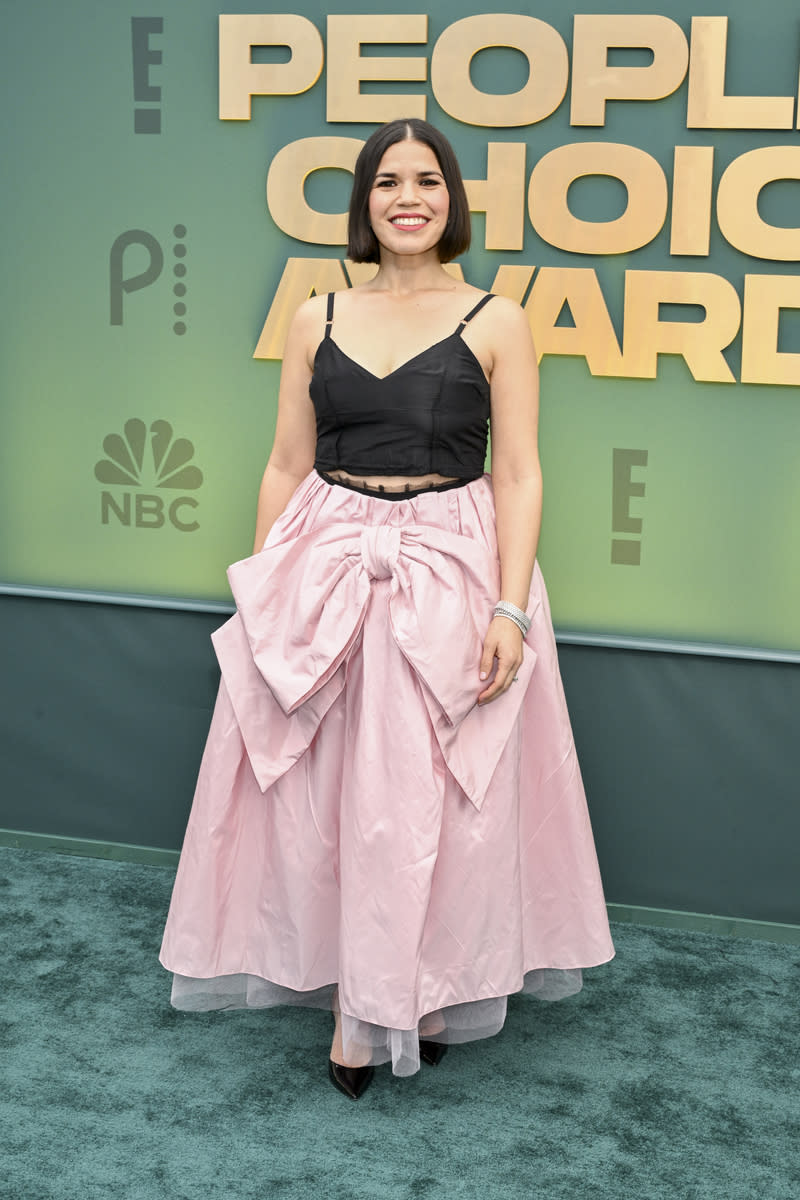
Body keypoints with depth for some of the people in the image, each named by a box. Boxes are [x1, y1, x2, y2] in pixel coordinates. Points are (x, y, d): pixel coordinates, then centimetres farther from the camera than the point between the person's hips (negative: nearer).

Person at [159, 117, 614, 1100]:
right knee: (324, 787, 4)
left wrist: (510, 608, -14)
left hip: (450, 576, -2)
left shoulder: (495, 323, 0)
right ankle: (355, 992, 21)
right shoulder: (317, 320, 8)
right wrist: (260, 596, 5)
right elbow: (286, 467, 9)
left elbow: (518, 475, -4)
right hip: (324, 570, 3)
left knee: (432, 791, 2)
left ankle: (431, 991, 21)